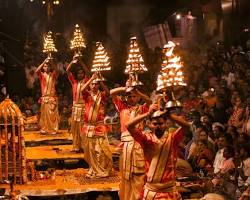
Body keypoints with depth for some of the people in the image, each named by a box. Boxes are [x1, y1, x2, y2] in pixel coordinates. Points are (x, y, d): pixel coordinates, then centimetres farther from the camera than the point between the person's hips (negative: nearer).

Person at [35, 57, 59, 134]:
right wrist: (44, 62, -17)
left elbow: (56, 71, -15)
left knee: (52, 114, 1)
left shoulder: (53, 75, 7)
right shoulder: (42, 75, 5)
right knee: (44, 114, 2)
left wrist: (51, 63, -22)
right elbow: (37, 71, -15)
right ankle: (44, 129, 6)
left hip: (52, 97, 0)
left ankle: (53, 129, 5)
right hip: (44, 97, 0)